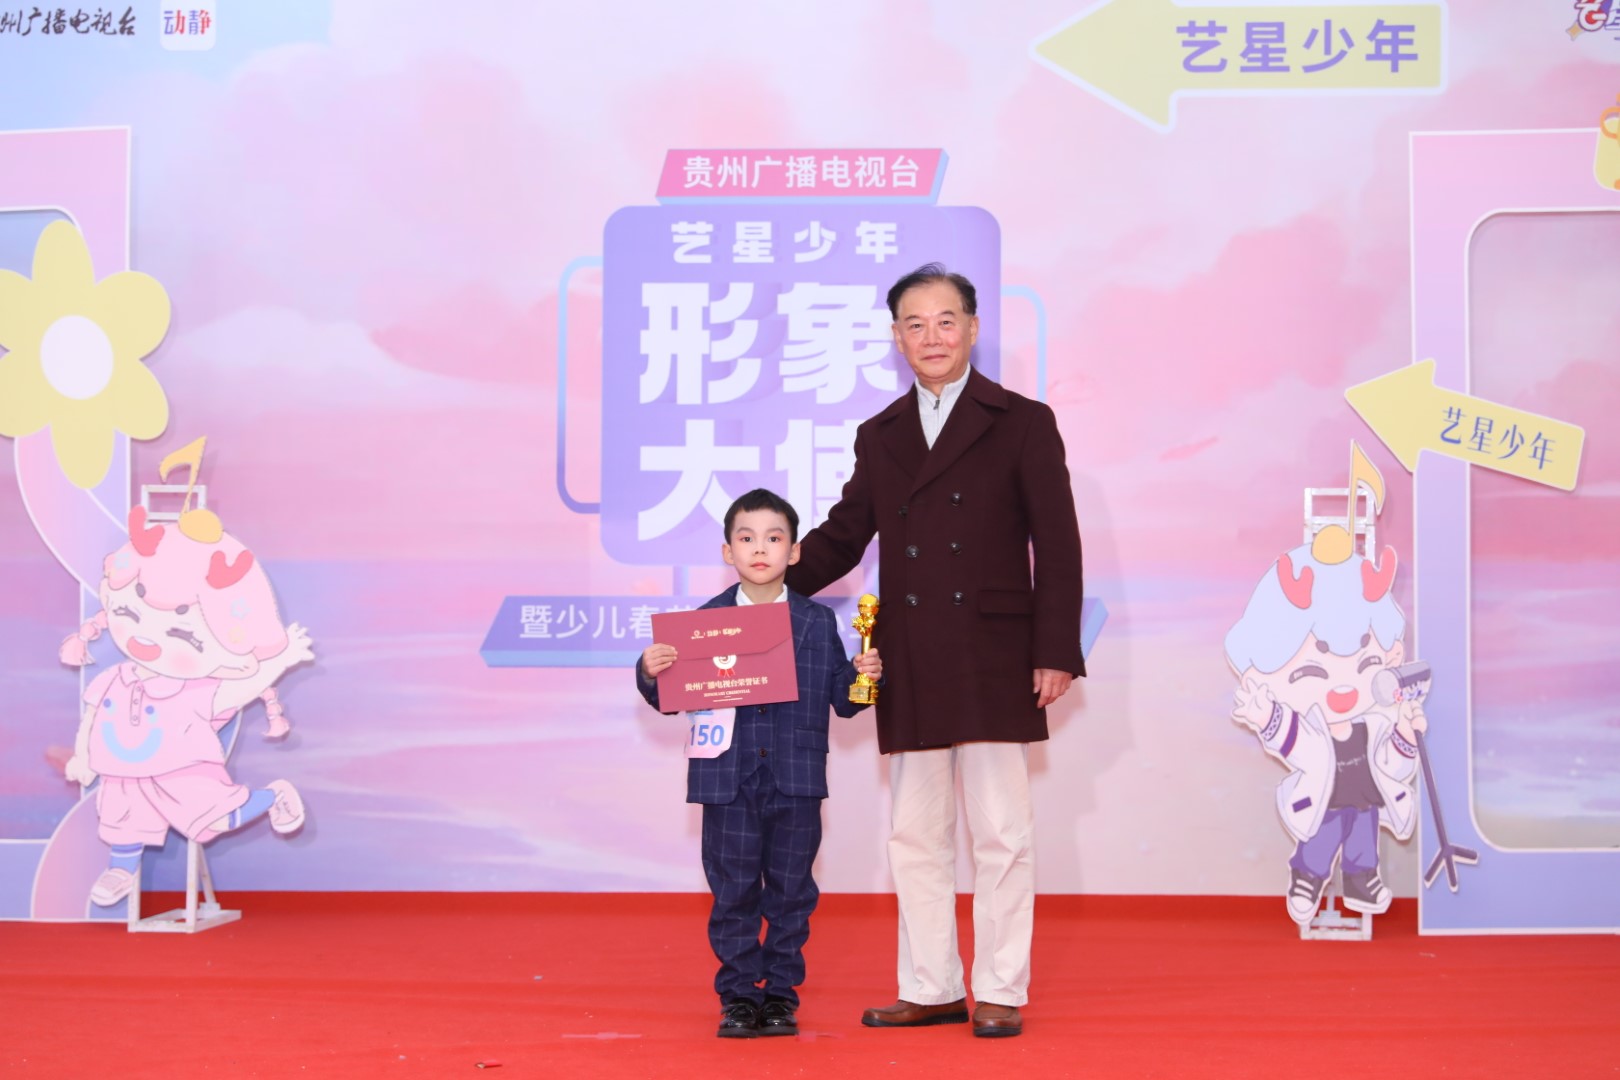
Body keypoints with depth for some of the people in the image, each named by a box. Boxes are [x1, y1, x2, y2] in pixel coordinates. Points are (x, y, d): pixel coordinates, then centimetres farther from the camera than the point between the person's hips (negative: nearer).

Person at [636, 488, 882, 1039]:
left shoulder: (818, 622, 5)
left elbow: (842, 700, 6)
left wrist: (864, 675, -13)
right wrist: (651, 671, -18)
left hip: (797, 782, 1)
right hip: (728, 781, 0)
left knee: (791, 892, 7)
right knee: (733, 893, 6)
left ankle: (781, 993, 20)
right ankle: (738, 996, 17)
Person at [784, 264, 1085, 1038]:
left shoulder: (1022, 424, 1)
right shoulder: (879, 437, 13)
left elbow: (1057, 546, -2)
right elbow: (840, 539, 16)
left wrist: (1056, 651, -8)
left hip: (992, 663, -4)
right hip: (909, 669, 4)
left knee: (1000, 833, 2)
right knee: (915, 836, 10)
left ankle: (1001, 991, 13)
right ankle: (930, 988, 21)